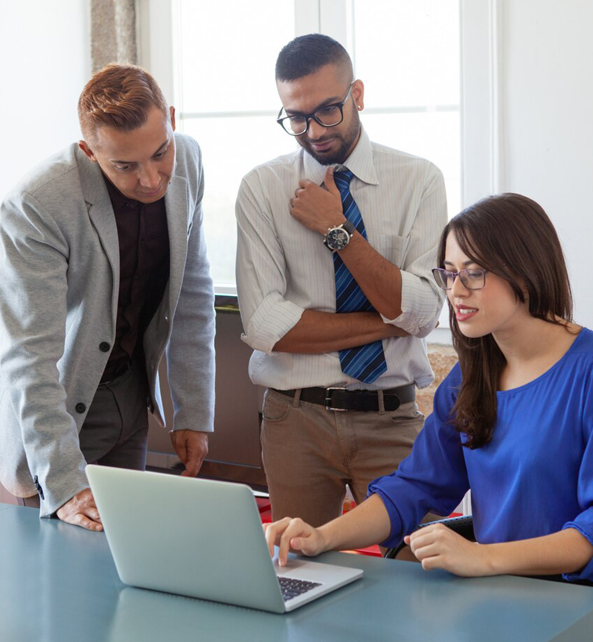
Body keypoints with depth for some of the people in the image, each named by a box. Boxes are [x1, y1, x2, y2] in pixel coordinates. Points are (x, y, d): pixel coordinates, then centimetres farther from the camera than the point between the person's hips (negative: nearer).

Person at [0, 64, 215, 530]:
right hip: (59, 406, -5)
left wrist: (195, 413, 0)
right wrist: (65, 488, -33)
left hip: (132, 397, 5)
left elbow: (192, 294, 0)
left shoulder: (185, 161, -11)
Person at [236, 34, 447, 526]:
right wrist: (389, 323, -11)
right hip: (297, 416, 0)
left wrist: (338, 230, -12)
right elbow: (265, 325, -10)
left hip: (393, 417, 0)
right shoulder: (263, 188, 0)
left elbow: (421, 312, -10)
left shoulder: (418, 180, 1)